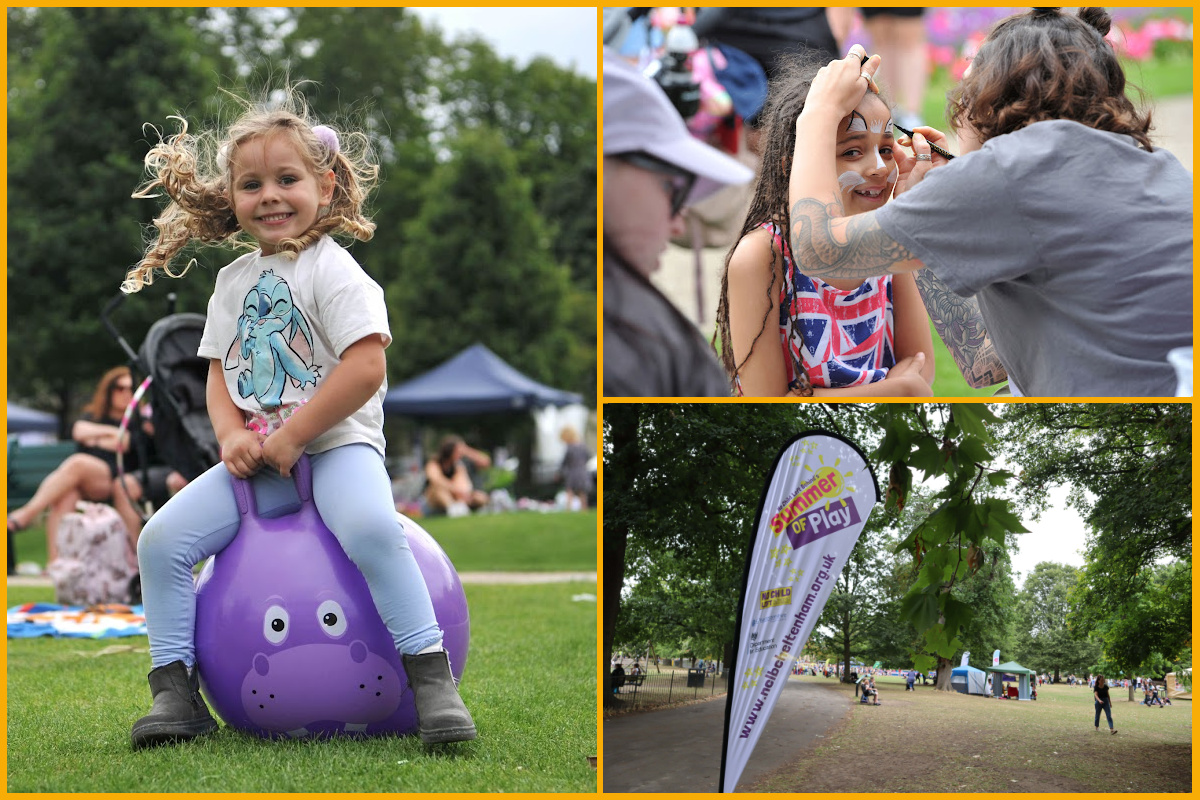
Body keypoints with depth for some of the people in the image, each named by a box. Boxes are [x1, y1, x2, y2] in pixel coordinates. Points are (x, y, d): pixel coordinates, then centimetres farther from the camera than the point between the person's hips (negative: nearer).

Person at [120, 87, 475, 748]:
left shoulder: (332, 269, -6)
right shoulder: (235, 279, 15)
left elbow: (365, 369, -16)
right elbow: (221, 368, 15)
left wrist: (291, 436, -16)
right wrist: (231, 434, -6)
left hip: (335, 444, -6)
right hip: (258, 457, 6)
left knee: (370, 526, -36)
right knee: (161, 539, -9)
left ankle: (431, 677, -30)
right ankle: (174, 690, 1)